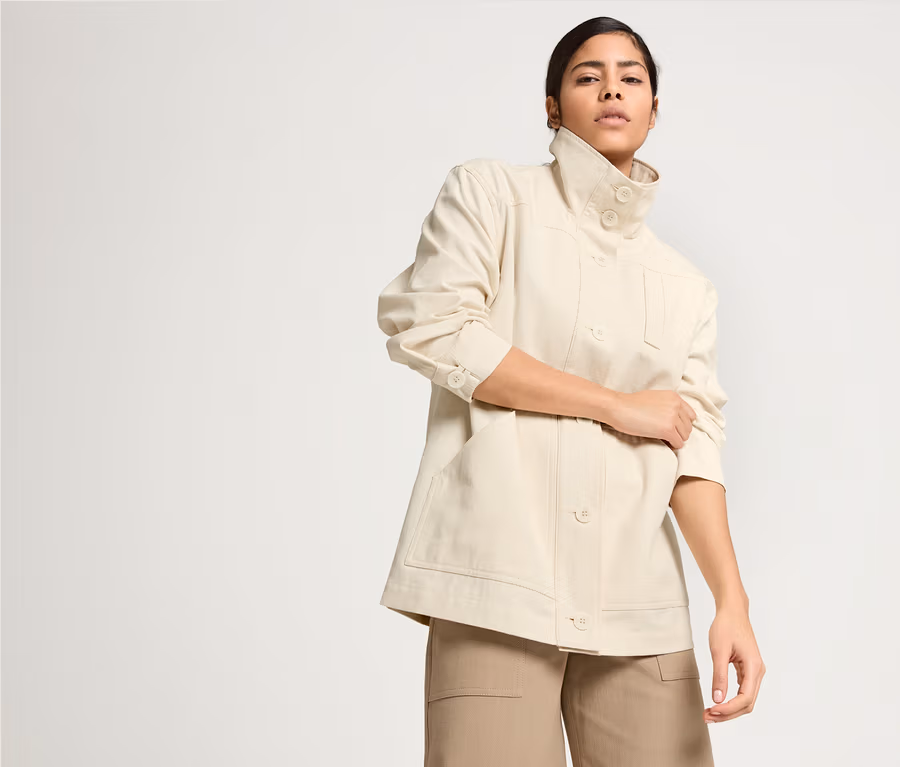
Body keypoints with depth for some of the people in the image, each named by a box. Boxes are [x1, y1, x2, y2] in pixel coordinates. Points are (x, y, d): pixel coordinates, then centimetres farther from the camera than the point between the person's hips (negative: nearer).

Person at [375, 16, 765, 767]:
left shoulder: (688, 286, 17)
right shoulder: (490, 191, 7)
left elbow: (695, 445, 10)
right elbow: (428, 327, -7)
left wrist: (733, 598, -6)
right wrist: (617, 404, -4)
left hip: (636, 595, 4)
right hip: (499, 575, -4)